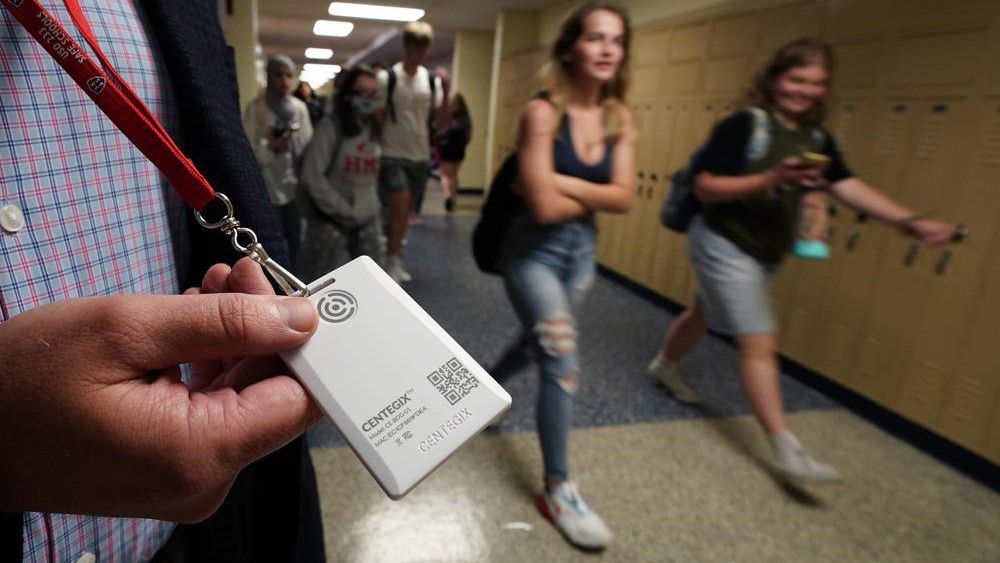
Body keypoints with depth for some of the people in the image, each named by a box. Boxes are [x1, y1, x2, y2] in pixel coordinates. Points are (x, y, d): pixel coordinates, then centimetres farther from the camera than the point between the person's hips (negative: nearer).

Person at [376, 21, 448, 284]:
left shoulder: (432, 80, 5)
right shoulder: (387, 78, -6)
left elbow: (440, 118, 1)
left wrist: (446, 93, -14)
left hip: (420, 155, 4)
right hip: (392, 154, -4)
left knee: (404, 211, 12)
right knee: (400, 206, -15)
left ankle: (394, 257, 25)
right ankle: (392, 261, -3)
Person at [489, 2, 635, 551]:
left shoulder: (620, 119, 0)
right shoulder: (543, 112, -19)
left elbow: (624, 198, -9)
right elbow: (545, 207, -26)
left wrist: (561, 181, -19)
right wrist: (595, 195, -10)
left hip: (582, 249, 7)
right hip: (534, 251, -7)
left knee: (541, 342, 24)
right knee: (563, 364, -8)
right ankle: (557, 490, 10)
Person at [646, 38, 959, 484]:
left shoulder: (817, 139, 5)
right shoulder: (743, 125, -16)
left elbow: (848, 186, -3)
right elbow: (705, 187, -21)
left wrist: (910, 221, -15)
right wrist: (768, 179, -33)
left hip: (764, 254, 8)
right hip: (724, 245, -7)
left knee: (704, 315, 24)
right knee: (760, 344, -9)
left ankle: (664, 367, 49)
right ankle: (786, 450, -2)